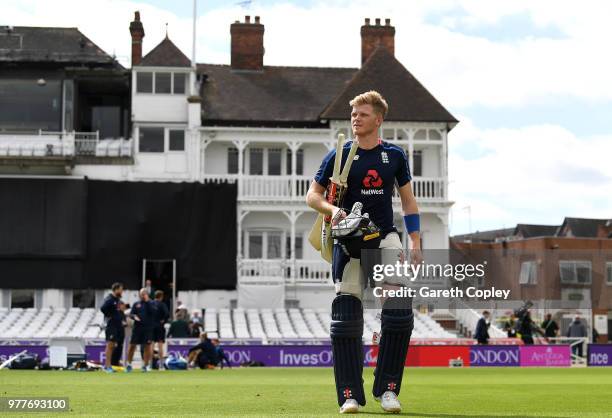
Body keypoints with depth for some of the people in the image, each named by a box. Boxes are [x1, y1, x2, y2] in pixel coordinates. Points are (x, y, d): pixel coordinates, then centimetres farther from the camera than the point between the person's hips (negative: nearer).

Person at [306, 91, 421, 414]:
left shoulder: (394, 155, 5)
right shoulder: (339, 155, 1)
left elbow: (408, 201, 12)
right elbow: (312, 195, 5)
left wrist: (415, 243, 5)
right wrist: (332, 210, -16)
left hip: (384, 236, 1)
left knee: (400, 310, -12)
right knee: (346, 318, -5)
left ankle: (387, 389, 1)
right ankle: (350, 395, 4)